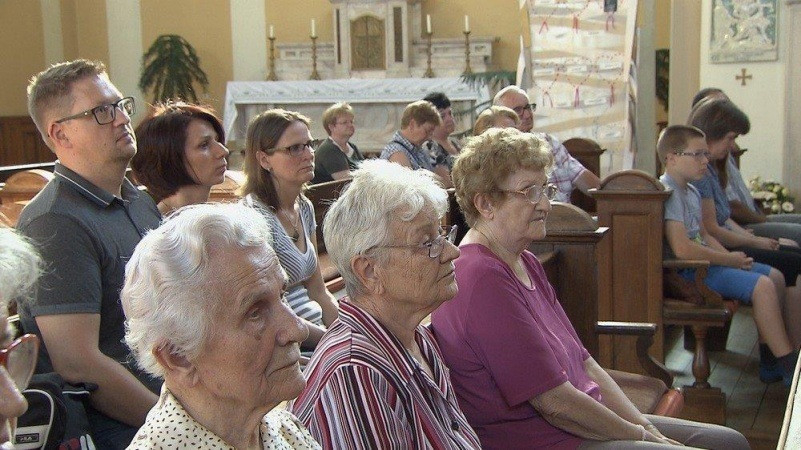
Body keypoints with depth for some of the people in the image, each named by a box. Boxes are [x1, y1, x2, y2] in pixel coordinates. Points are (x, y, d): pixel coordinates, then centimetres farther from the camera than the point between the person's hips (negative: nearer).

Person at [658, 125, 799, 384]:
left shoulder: (691, 192, 15)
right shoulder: (668, 193, -19)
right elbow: (682, 249, -27)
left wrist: (732, 257, 2)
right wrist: (729, 259, -16)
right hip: (687, 272, -11)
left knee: (775, 276, 13)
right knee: (762, 285, -22)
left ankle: (771, 360, 17)